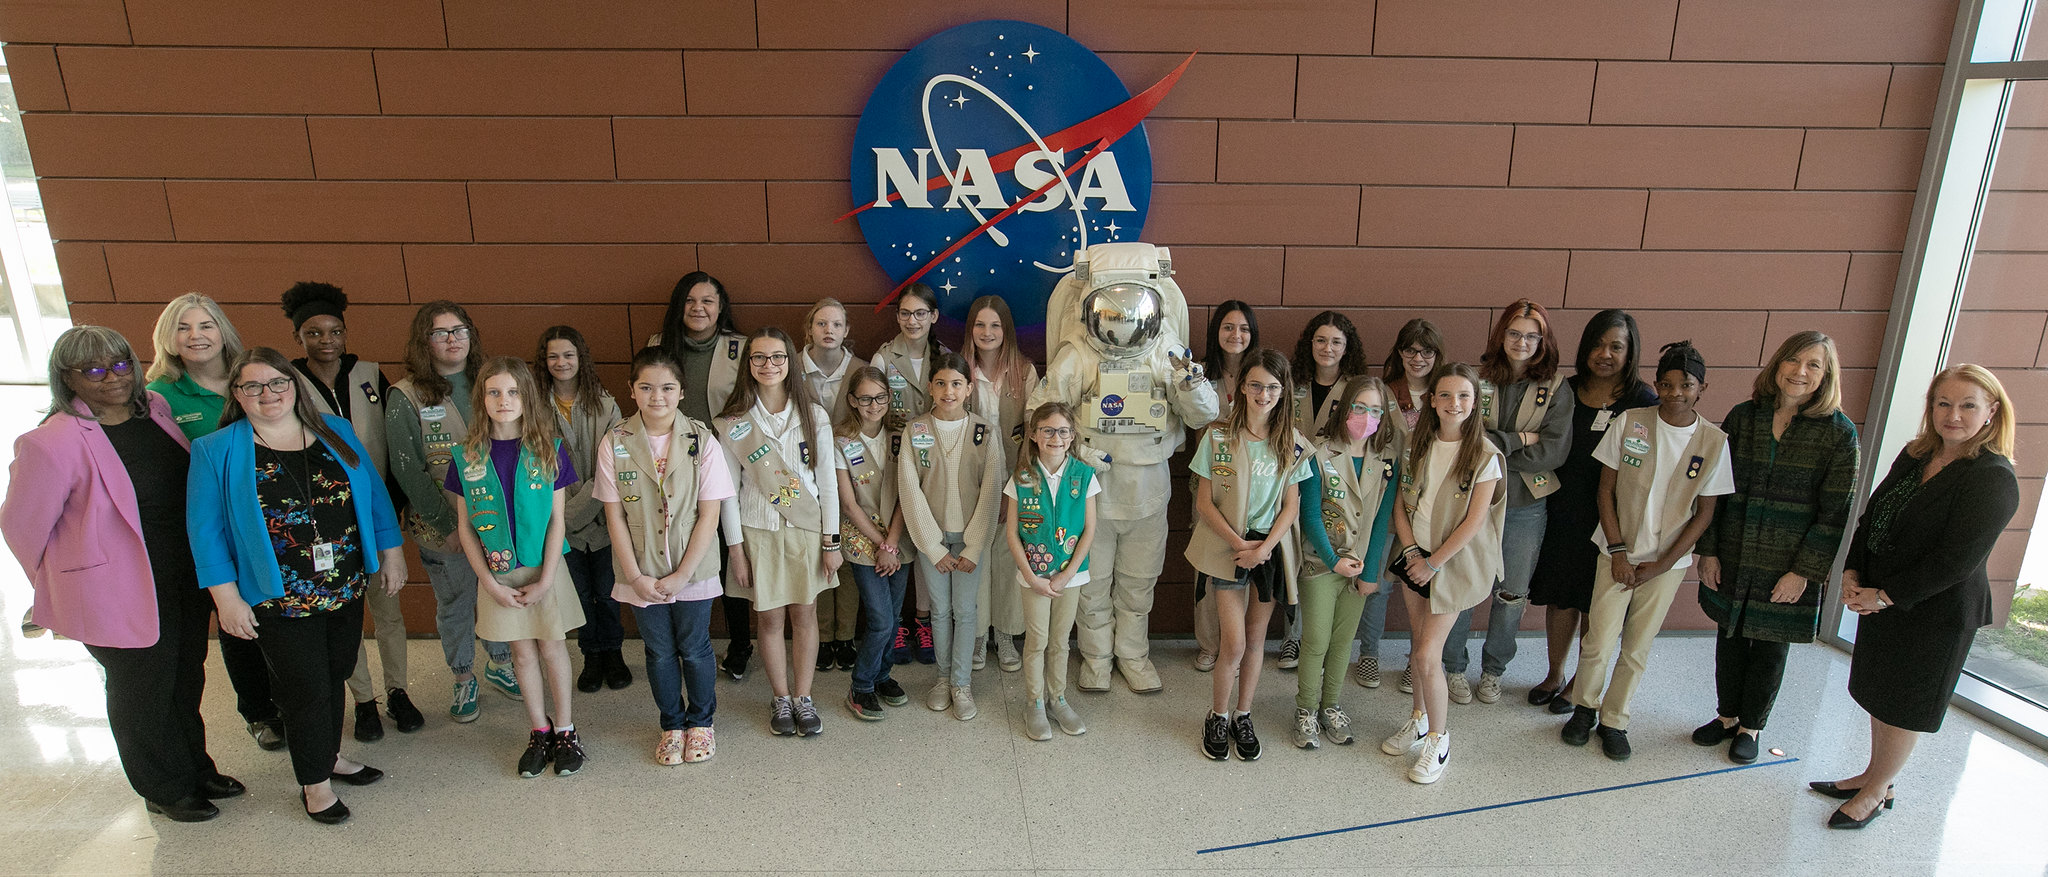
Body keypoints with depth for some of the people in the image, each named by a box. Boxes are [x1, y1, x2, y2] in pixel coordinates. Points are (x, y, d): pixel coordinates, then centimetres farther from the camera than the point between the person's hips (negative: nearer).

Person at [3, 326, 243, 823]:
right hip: (120, 593, -6)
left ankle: (196, 769, 41)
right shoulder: (52, 441, -20)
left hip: (184, 580, 6)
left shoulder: (156, 409, 0)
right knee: (142, 690, 12)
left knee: (187, 679, 21)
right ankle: (163, 791, 32)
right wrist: (61, 587, 4)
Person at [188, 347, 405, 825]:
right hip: (279, 599, -4)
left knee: (335, 676, 16)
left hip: (345, 589, 4)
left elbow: (374, 494, 9)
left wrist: (390, 553, 7)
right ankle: (314, 781, 24)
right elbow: (205, 529, -6)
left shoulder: (335, 432, 4)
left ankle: (327, 755, 38)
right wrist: (227, 597, -10)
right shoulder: (216, 451, -6)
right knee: (306, 688, 4)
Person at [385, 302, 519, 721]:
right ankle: (463, 679, 32)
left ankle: (499, 663, 36)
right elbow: (407, 470, -9)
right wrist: (446, 525, -13)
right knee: (454, 604, 12)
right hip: (443, 527, -3)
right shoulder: (406, 396, -7)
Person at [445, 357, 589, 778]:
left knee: (552, 647, 7)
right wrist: (490, 583, -5)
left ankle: (565, 730, 22)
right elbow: (465, 526, 1)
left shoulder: (548, 449, -7)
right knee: (522, 651, 11)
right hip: (498, 573, 1)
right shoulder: (467, 456, -3)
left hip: (545, 569, -1)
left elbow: (557, 519, -5)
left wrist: (545, 580, -10)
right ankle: (539, 731, 26)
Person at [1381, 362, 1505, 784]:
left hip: (1454, 561, -4)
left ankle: (1438, 739, 13)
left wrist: (1433, 562, -11)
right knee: (1419, 644, 13)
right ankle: (1418, 720, 32)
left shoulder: (1484, 455, -12)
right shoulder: (1418, 445, 2)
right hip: (1416, 556, 4)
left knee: (1427, 654, -6)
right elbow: (1401, 503, 4)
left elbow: (1474, 520, -14)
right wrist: (1412, 551, -7)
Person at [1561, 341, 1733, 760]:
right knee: (1599, 644, -2)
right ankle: (1584, 708, 23)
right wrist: (1618, 551, -7)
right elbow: (1606, 489, -2)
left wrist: (1661, 565, -6)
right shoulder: (1630, 423, -7)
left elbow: (1704, 512, 0)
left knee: (1637, 650, 8)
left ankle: (1613, 721, 26)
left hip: (1668, 561, 1)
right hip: (1619, 554, -1)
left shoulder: (1714, 441, -4)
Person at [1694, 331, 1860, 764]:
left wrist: (1804, 571, -11)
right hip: (1733, 557, 2)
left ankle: (1751, 726, 30)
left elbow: (1835, 512, -7)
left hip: (1788, 567, -2)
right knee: (1730, 636, 14)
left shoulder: (1839, 432, -7)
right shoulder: (1743, 416, -1)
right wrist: (1708, 550, -2)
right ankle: (1727, 716, 33)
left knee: (1770, 646, 11)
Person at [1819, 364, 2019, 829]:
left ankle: (1875, 793, 24)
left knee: (1901, 707, 8)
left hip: (1934, 613, -7)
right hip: (1880, 601, 7)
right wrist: (1852, 574, -5)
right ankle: (1875, 777, 36)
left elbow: (1956, 560, -21)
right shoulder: (1914, 456, 5)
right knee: (1878, 695, 19)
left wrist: (1884, 596, -18)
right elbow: (1870, 517, 8)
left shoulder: (1993, 479, -17)